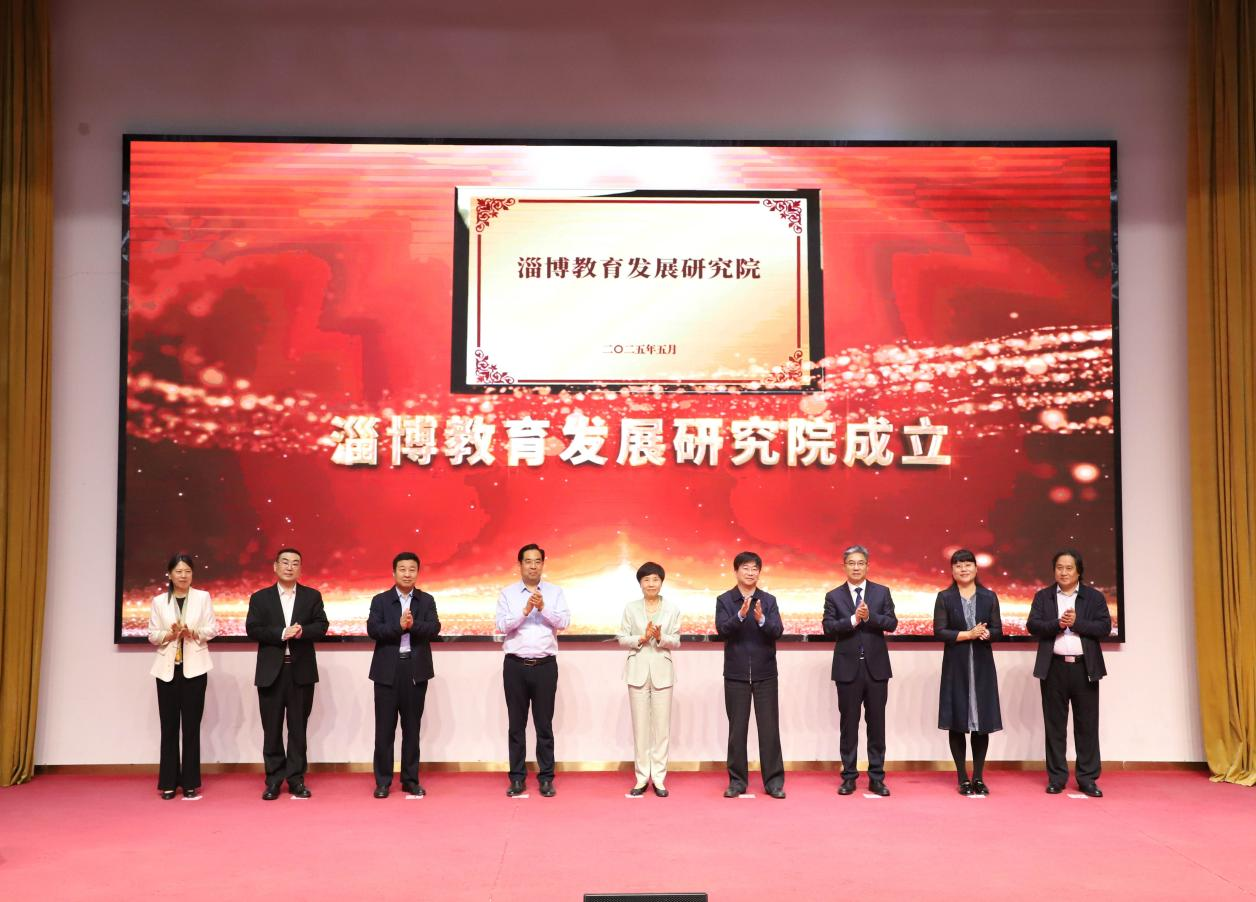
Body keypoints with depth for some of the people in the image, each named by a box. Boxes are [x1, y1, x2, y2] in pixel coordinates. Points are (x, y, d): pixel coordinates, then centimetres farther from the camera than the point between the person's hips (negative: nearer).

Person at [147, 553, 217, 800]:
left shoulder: (202, 597, 5)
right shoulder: (159, 601, 7)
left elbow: (213, 628, 2)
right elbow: (152, 634, 5)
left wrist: (194, 633, -16)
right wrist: (169, 635, -14)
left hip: (194, 667, -1)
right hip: (167, 668, 1)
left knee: (191, 726, 0)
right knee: (169, 726, 3)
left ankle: (190, 783, 6)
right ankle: (169, 782, 10)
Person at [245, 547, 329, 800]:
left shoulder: (312, 596, 8)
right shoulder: (260, 597, 6)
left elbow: (321, 627, -1)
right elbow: (252, 629, -4)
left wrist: (302, 631, -20)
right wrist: (281, 633, -17)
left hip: (301, 670, 0)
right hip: (271, 671, 0)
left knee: (298, 727, 5)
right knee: (272, 728, 4)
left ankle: (296, 778, 12)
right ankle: (274, 779, 12)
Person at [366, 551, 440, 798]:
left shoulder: (427, 600, 8)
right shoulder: (380, 600, 4)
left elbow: (434, 628, -7)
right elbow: (373, 629, -10)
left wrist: (413, 625, -24)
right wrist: (399, 625, -22)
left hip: (416, 669, 1)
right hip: (387, 670, -1)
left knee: (412, 727, 7)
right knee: (385, 728, 2)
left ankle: (410, 780, 15)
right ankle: (383, 782, 10)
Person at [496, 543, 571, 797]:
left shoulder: (555, 592, 5)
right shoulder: (507, 593, 4)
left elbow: (564, 622, -6)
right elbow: (501, 625, -6)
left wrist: (543, 608, -21)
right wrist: (525, 611, -19)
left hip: (545, 665, 0)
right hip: (515, 665, 0)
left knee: (544, 724, 5)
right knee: (516, 724, 7)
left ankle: (546, 778, 12)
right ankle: (517, 778, 15)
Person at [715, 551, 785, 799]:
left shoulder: (769, 600, 3)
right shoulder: (724, 600, 1)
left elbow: (778, 631, -8)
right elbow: (722, 629, -11)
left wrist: (761, 620, -26)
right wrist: (740, 615, -27)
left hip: (765, 673, 1)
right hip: (736, 674, 0)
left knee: (769, 728, 2)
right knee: (737, 729, 6)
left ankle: (774, 781, 9)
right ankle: (737, 780, 15)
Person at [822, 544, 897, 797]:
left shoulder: (882, 592, 5)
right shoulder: (833, 596, 3)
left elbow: (892, 623, -5)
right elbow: (828, 628, -8)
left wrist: (870, 617, -20)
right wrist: (853, 619, -21)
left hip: (876, 667, 1)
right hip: (847, 668, -1)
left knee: (876, 723, 5)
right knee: (848, 724, 5)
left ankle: (877, 778, 13)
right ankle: (849, 777, 14)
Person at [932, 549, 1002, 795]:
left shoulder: (989, 597, 6)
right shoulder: (944, 597, 1)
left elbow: (998, 630, 4)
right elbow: (939, 631, -7)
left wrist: (986, 634, -18)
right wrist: (968, 634, -17)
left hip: (982, 665, 2)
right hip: (956, 665, -1)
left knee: (983, 721, 2)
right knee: (957, 722, 1)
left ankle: (978, 777, 13)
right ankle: (963, 779, 10)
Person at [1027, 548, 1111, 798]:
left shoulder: (1094, 597, 7)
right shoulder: (1042, 596, 8)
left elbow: (1105, 628, -3)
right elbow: (1032, 625, -3)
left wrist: (1076, 623, -14)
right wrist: (1058, 623, -18)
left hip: (1084, 668, 0)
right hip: (1054, 668, 1)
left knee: (1087, 725, 3)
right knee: (1054, 725, 5)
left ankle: (1088, 779, 9)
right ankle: (1056, 778, 12)